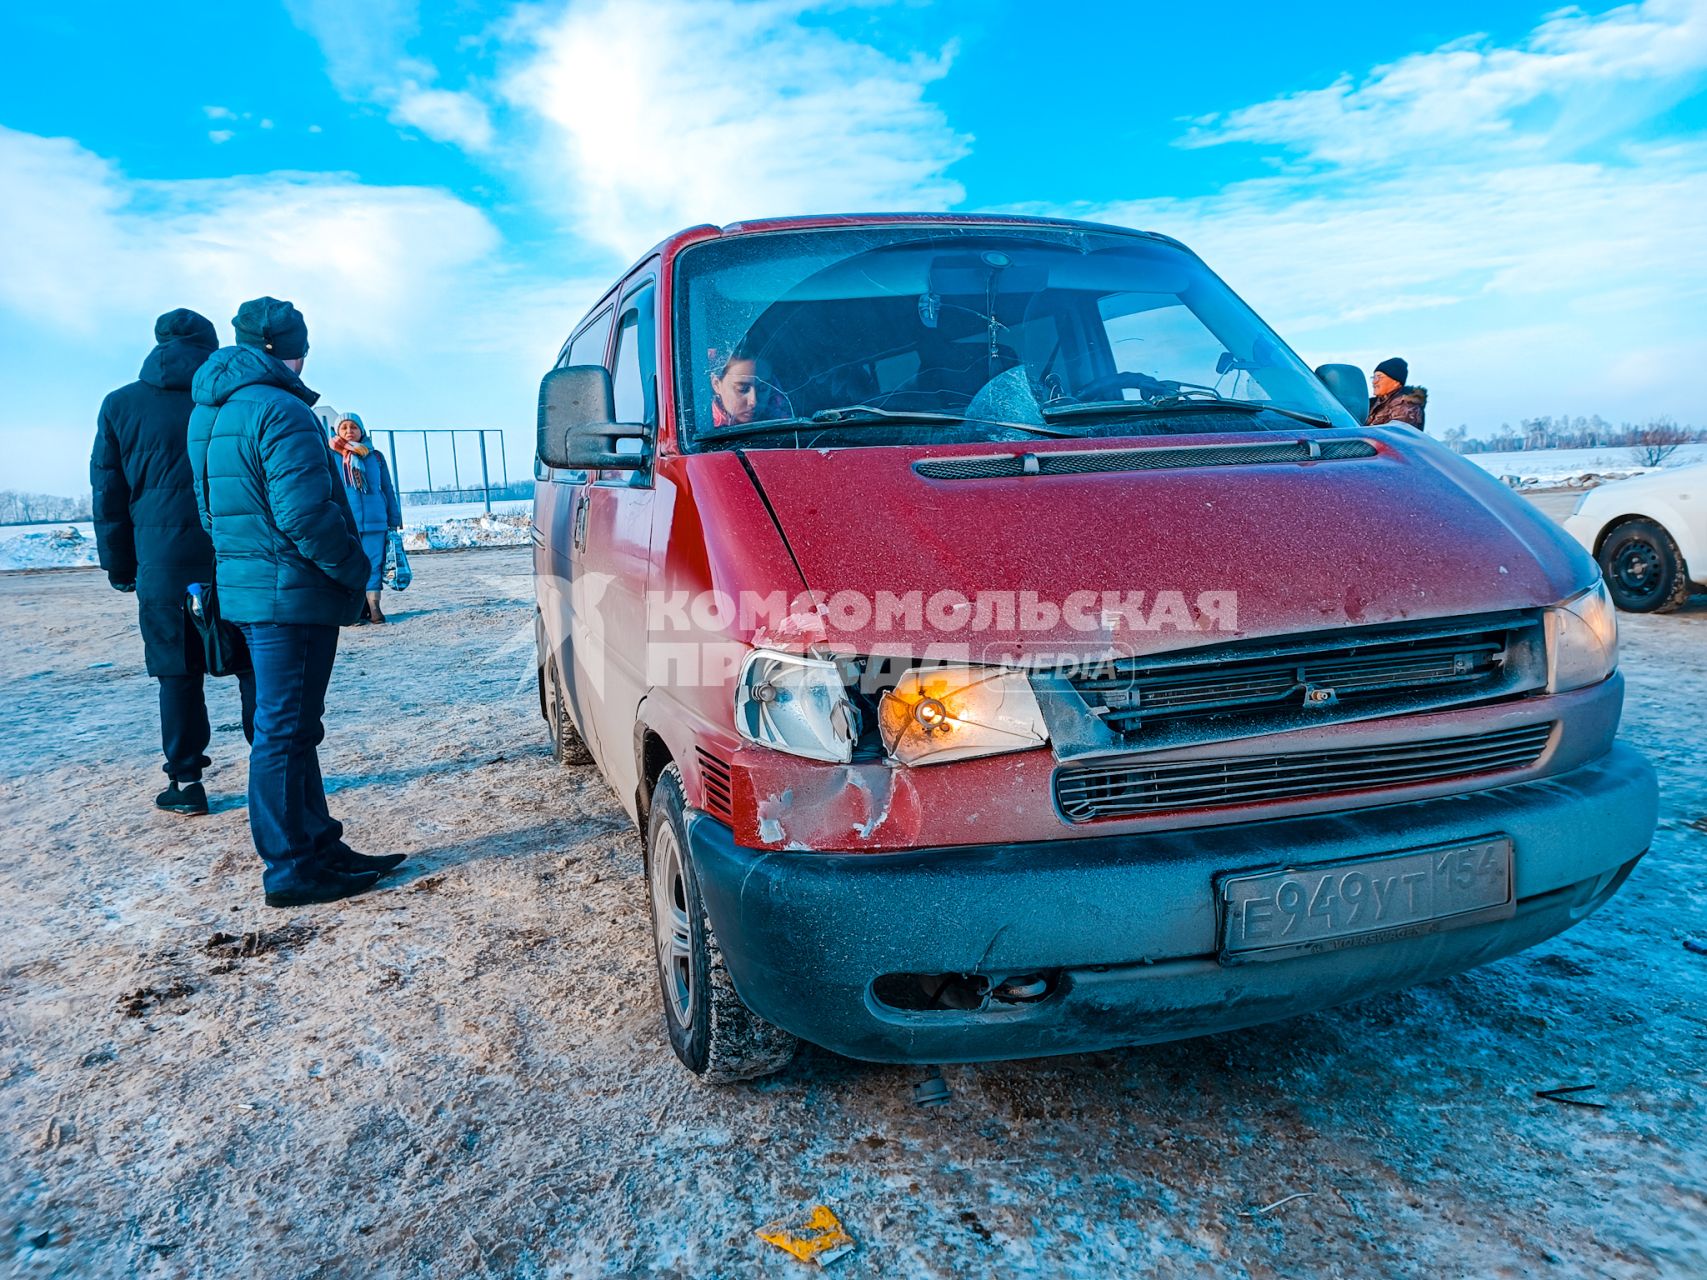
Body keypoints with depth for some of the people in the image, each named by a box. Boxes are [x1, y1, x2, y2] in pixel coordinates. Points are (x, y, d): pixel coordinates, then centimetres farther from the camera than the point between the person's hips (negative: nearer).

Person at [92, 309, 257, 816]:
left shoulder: (120, 405, 6)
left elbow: (108, 493, 8)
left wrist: (119, 565, 14)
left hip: (164, 561, 0)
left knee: (177, 673, 7)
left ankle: (185, 782, 11)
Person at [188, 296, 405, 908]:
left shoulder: (209, 414, 16)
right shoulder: (280, 411, -15)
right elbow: (305, 513, -23)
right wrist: (355, 569, -10)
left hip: (247, 589, 10)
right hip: (292, 595, -10)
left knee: (289, 726, 15)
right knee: (284, 731, -3)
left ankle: (319, 845, 25)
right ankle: (291, 869, 6)